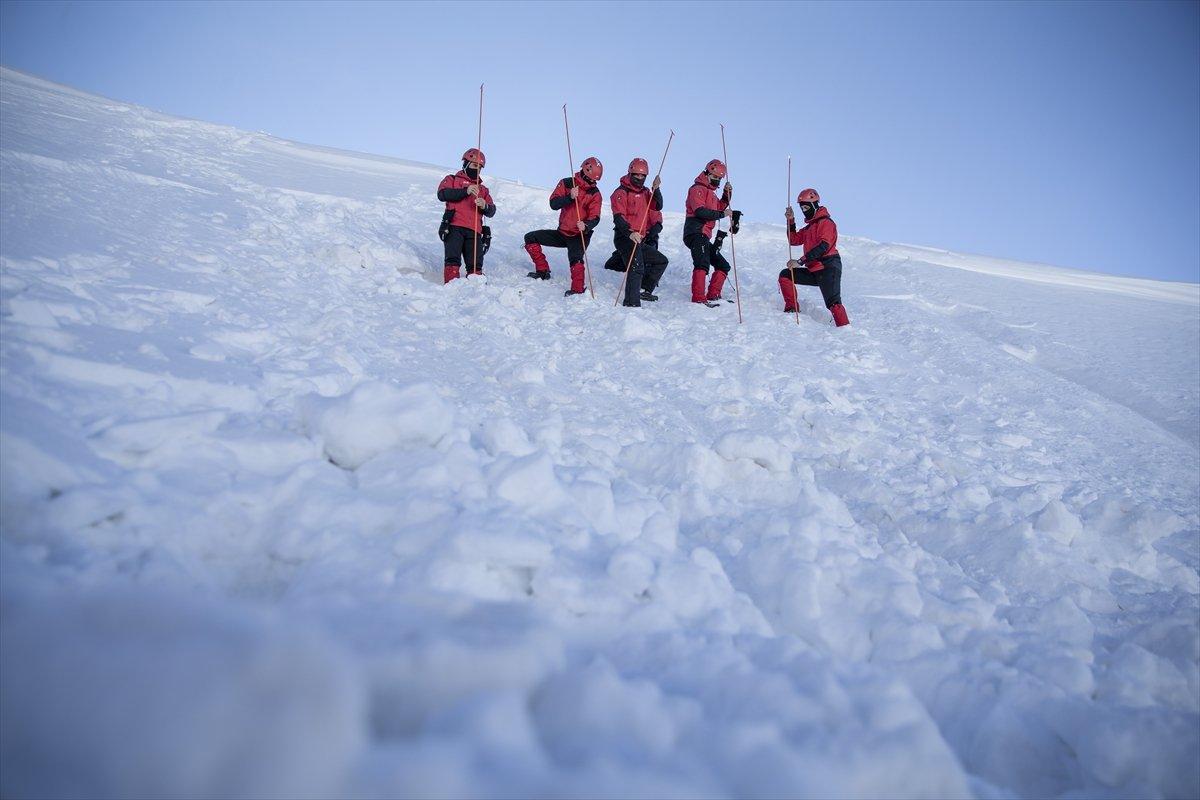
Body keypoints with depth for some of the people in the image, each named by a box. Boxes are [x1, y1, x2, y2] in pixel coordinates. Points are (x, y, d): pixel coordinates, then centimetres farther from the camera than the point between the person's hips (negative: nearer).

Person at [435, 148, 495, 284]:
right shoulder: (452, 180, 20)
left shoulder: (483, 189, 30)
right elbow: (442, 194, -2)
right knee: (453, 260, -19)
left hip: (474, 231, 3)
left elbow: (491, 211, 17)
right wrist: (465, 191, -12)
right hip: (454, 227, -3)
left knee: (475, 266, -10)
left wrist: (485, 206, -7)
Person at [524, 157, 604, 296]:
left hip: (579, 235, -5)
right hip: (562, 233, 5)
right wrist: (570, 197, -29)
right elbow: (553, 204, -12)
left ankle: (577, 290, -35)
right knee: (530, 238, 3)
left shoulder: (595, 194, -6)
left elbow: (595, 218, -15)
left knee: (575, 257, -33)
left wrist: (586, 226, -38)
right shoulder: (566, 183, -1)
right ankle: (543, 271, 10)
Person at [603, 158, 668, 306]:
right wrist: (630, 233, -33)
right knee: (636, 267, -23)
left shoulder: (646, 192, 17)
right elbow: (618, 217, -17)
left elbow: (657, 207, 2)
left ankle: (644, 290, 11)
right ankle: (632, 302, -27)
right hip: (625, 237, -8)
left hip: (641, 239, 8)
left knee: (661, 261, 12)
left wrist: (656, 189, -13)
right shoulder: (621, 193, -5)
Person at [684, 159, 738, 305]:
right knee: (702, 264, -27)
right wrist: (722, 214, -20)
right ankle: (698, 298, -36)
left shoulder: (710, 193, 28)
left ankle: (713, 296, 11)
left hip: (704, 237, 11)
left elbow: (719, 207, 29)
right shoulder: (697, 189, -4)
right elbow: (700, 211, -18)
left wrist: (727, 194, 13)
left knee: (723, 265, 14)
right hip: (696, 233, -11)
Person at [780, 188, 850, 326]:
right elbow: (794, 240, 23)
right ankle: (792, 309, 4)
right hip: (814, 271, 9)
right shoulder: (809, 226, 24)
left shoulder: (826, 222, -6)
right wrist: (791, 221, 10)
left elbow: (823, 246, -20)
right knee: (785, 275, 2)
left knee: (833, 303, -21)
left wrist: (800, 261, -25)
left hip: (828, 268, -9)